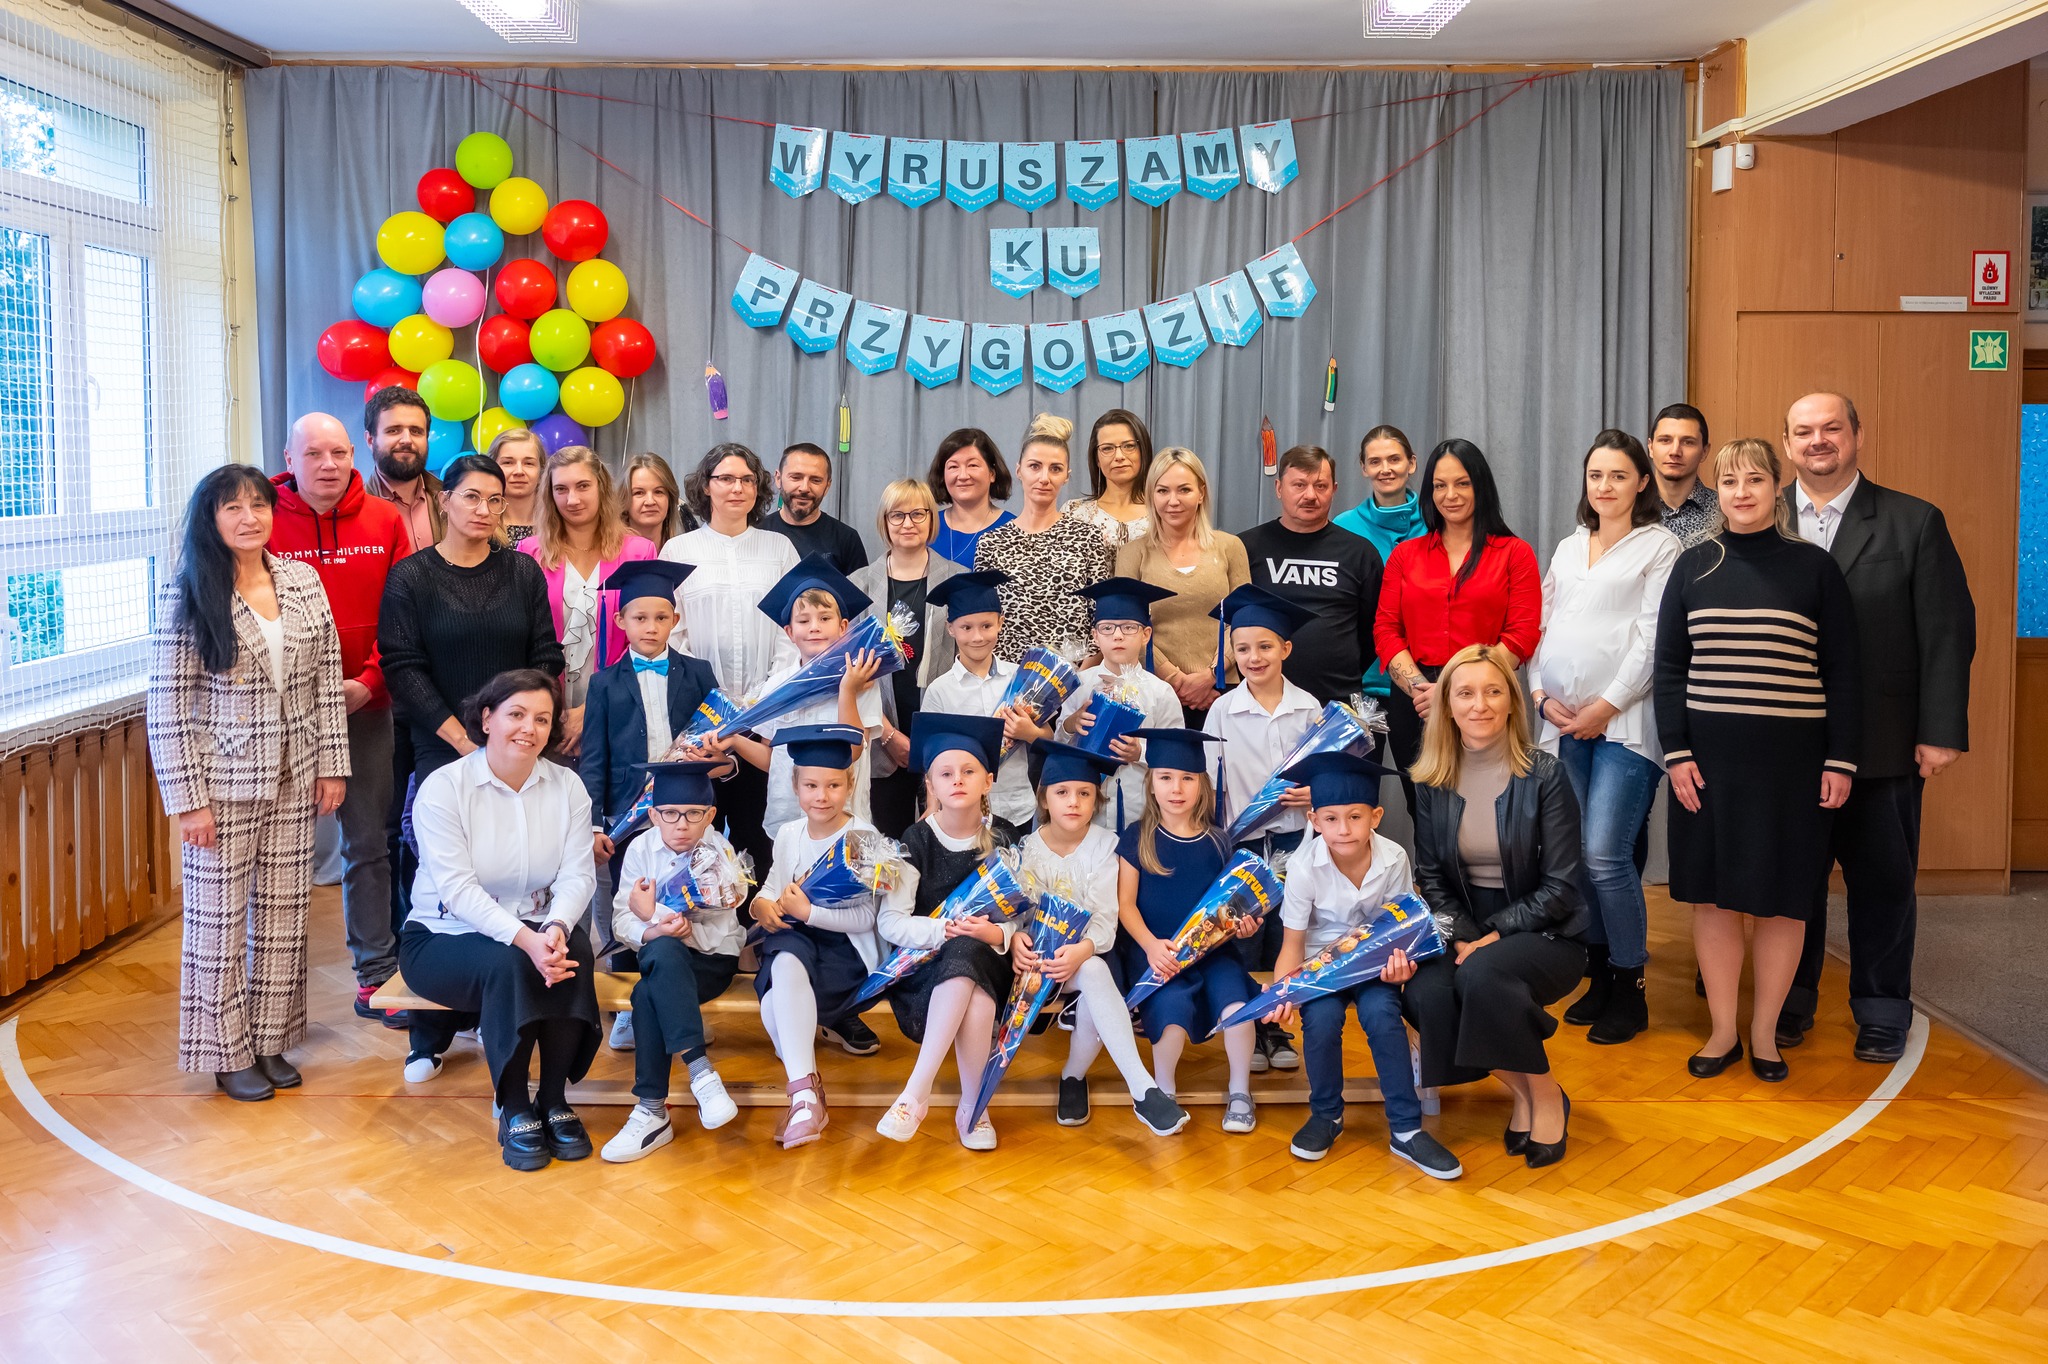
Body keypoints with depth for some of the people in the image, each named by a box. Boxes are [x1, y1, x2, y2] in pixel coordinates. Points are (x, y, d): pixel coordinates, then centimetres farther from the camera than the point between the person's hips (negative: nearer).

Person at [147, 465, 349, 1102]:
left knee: (284, 912, 11)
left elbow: (327, 682, 7)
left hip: (293, 781, 4)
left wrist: (332, 765, 4)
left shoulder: (304, 582, 3)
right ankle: (228, 1053, 19)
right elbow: (169, 705, -10)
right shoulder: (187, 595, -9)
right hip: (223, 785, -4)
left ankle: (271, 1041, 25)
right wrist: (188, 799, -12)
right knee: (220, 918, 6)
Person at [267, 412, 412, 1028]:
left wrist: (369, 681, -10)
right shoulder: (265, 523, -3)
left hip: (366, 708, 2)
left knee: (370, 843, 10)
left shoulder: (385, 521, 3)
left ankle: (377, 977, 21)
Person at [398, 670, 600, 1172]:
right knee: (507, 964, -33)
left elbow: (578, 875, -8)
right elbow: (457, 888, -20)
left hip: (537, 929, 3)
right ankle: (515, 1111, -18)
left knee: (575, 951, -29)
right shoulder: (443, 787, -11)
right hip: (444, 938, -3)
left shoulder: (567, 786, 2)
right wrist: (524, 938, -34)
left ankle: (554, 1100, -16)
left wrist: (555, 928, -31)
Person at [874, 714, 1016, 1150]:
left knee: (968, 954, -35)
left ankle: (915, 1095, -34)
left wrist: (996, 934, -21)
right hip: (922, 966, -1)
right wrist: (944, 930, -24)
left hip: (986, 962, 1)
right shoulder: (916, 841, 0)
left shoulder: (1001, 843, 5)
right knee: (962, 950, -35)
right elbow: (889, 923, -7)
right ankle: (972, 1108, -35)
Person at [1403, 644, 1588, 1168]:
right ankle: (1521, 1092, -3)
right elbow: (1431, 879, 4)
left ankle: (1546, 1097, -9)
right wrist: (1462, 937, -14)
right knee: (1425, 993, -28)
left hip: (1543, 933, -3)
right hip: (1464, 930, 3)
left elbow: (1560, 887, -9)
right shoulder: (1433, 782, 4)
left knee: (1481, 975, -34)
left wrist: (1493, 936, -18)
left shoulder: (1545, 776, -8)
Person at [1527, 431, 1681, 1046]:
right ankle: (1599, 974, 18)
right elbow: (1544, 627, 18)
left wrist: (1606, 706, -10)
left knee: (1605, 855, -13)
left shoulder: (1659, 546, 2)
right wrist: (1541, 693, 2)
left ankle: (1629, 988, 1)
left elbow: (1653, 638, -6)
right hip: (1564, 721, 6)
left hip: (1624, 722, -5)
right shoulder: (1568, 549, 20)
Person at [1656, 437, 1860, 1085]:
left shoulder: (1813, 567, 1)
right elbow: (1670, 666, 6)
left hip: (1792, 757, -1)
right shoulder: (1694, 567, 5)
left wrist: (1840, 760, -4)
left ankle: (1764, 1030, 20)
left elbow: (1841, 670, 2)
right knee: (1713, 893, 6)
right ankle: (1723, 1029, 18)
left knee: (1783, 898, 5)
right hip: (1710, 756, 1)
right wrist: (1676, 752, -3)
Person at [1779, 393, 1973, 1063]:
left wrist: (1942, 732, -8)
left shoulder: (1915, 523, 0)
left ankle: (1881, 1014, 22)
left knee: (1883, 881, 8)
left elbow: (1948, 632, -2)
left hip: (1884, 748, -1)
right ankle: (1790, 1003, 25)